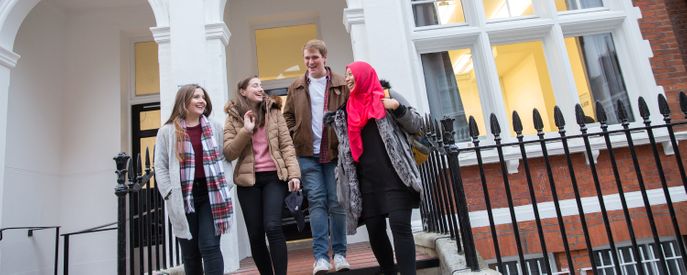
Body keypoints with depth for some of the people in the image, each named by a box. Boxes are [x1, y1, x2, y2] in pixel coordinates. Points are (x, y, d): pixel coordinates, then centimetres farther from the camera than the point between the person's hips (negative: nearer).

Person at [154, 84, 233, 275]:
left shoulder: (215, 128, 8)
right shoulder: (167, 131, 3)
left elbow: (226, 157, 8)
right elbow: (161, 167, 2)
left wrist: (224, 185, -4)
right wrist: (170, 194, -8)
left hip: (209, 194, 0)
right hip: (183, 197, 0)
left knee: (210, 247, -6)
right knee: (190, 251, 9)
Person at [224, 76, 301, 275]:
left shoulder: (273, 112, 6)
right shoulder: (233, 119, 4)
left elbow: (286, 145, 1)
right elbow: (229, 153, -3)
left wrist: (293, 173, -9)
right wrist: (246, 131, -15)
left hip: (274, 176, -1)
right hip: (248, 180, 1)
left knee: (272, 227, -14)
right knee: (255, 234, 5)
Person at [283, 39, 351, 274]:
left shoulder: (341, 84, 3)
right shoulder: (296, 87, 10)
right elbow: (288, 116, 15)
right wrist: (295, 137, 1)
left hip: (334, 151, -1)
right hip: (307, 153, 1)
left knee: (336, 202, 3)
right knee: (316, 201, -1)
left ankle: (339, 253, 15)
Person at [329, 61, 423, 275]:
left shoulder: (388, 97, 4)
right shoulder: (349, 108, 16)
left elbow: (417, 125, 2)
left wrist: (398, 108, -14)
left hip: (394, 176, -4)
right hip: (367, 180, 4)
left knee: (400, 226, -11)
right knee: (374, 230, 6)